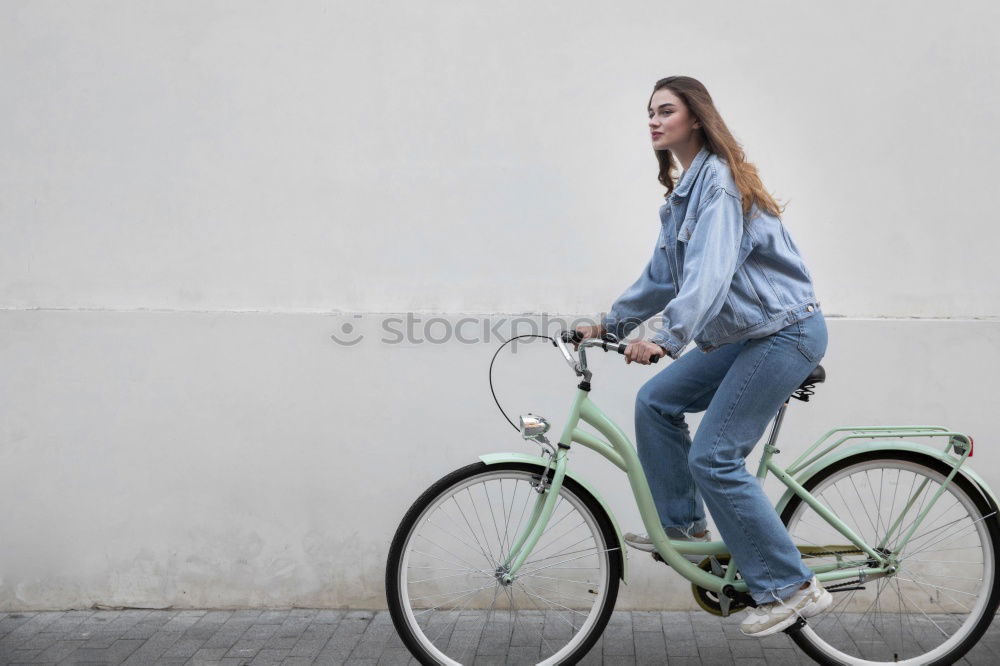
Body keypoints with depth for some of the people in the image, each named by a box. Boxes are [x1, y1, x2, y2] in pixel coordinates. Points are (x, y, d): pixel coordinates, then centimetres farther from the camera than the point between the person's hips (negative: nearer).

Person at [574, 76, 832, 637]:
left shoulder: (720, 179, -15)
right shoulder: (684, 191, 15)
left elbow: (710, 270, -29)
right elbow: (664, 275, 22)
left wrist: (668, 338, -40)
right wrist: (611, 324, 23)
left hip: (786, 332, -9)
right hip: (747, 335, 9)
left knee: (714, 457, -12)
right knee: (656, 400, 8)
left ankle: (791, 587, -2)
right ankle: (683, 525, 20)